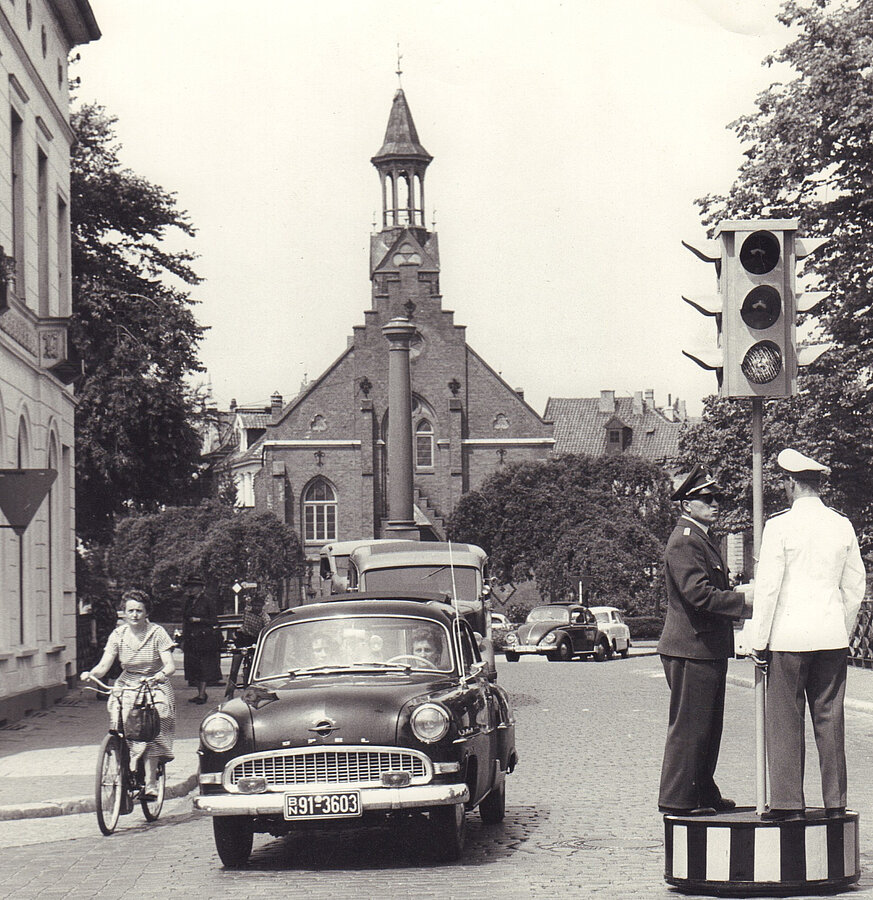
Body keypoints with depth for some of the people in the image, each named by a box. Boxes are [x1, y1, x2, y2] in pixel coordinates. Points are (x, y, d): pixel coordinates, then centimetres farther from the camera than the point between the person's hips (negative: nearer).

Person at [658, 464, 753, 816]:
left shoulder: (703, 538, 19)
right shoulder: (684, 542, -15)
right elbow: (699, 594, -24)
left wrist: (739, 591, 9)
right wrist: (745, 601, -21)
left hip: (709, 649, 11)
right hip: (691, 649, -11)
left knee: (708, 726, 16)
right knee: (688, 726, -5)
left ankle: (703, 793, 24)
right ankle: (677, 798, 0)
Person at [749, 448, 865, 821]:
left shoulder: (780, 526, -8)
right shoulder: (843, 526, 7)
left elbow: (768, 587, -9)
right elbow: (855, 586, 12)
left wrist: (759, 642, -3)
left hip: (789, 636, -5)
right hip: (833, 636, 5)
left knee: (785, 720, 0)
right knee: (830, 718, 8)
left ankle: (788, 801, -1)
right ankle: (835, 801, 10)